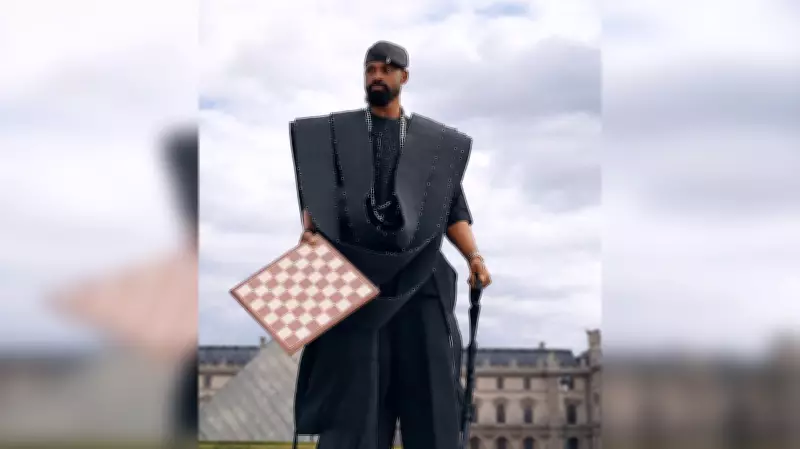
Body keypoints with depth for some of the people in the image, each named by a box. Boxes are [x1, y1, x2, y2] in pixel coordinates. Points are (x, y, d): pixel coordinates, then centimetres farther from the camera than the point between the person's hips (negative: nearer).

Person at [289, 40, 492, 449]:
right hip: (355, 276, -1)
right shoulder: (332, 132, 11)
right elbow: (313, 194, 6)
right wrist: (309, 227, -15)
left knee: (430, 381, 0)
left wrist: (473, 255, -4)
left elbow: (454, 210, 11)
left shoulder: (438, 141, 13)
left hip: (419, 278, 1)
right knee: (354, 383, 0)